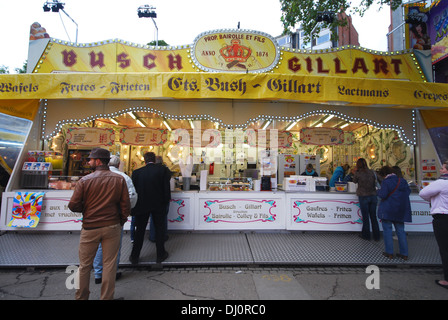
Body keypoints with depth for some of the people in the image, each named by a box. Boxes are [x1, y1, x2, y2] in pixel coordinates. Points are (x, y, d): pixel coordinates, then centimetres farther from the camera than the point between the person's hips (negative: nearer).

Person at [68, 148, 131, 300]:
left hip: (90, 228, -1)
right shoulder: (119, 179, -5)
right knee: (109, 265, 12)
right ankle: (106, 297, 24)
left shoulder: (84, 180, -10)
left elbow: (73, 205, -8)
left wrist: (86, 209, 12)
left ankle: (81, 297, 33)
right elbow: (126, 205, -5)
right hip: (112, 227, 1)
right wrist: (121, 221, 9)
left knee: (84, 265, 17)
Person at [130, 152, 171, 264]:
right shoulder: (162, 170, -7)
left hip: (142, 206, 1)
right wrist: (166, 201, 6)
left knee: (140, 230, 14)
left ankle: (134, 257, 24)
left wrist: (134, 208, 12)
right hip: (159, 205, -1)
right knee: (159, 229, 13)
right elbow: (167, 188, -7)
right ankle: (160, 255, 24)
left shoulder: (137, 172, -3)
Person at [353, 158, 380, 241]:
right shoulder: (371, 172, 1)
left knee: (365, 217, 6)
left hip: (363, 197, -4)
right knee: (373, 216, 13)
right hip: (373, 196, 4)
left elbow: (354, 181, 6)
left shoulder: (358, 173, -10)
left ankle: (366, 235, 17)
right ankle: (376, 236, 20)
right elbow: (375, 180, 13)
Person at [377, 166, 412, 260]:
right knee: (400, 230, 13)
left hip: (388, 210, -6)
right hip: (401, 210, 6)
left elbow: (383, 195, -19)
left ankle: (389, 253, 9)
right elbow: (408, 191, 11)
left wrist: (378, 191, 1)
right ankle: (404, 253, 16)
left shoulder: (385, 182, -14)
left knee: (387, 230, 4)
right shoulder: (402, 180, 6)